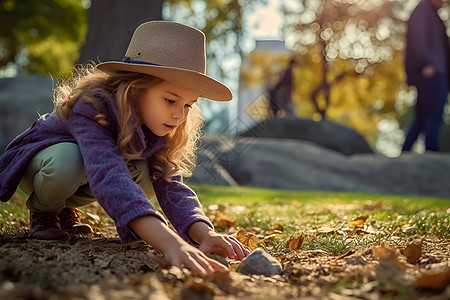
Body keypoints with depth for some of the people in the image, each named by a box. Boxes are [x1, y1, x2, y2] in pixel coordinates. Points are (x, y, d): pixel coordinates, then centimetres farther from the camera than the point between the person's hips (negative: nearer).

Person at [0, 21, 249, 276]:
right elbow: (109, 178, -56)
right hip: (36, 161, -5)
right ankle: (42, 211, -4)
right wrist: (169, 242, -68)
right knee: (66, 160, -40)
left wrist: (205, 234, -48)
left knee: (145, 176, -25)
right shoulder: (92, 108, -40)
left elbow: (171, 187, -28)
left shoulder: (157, 130, -19)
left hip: (77, 181, 5)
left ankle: (67, 207, 4)